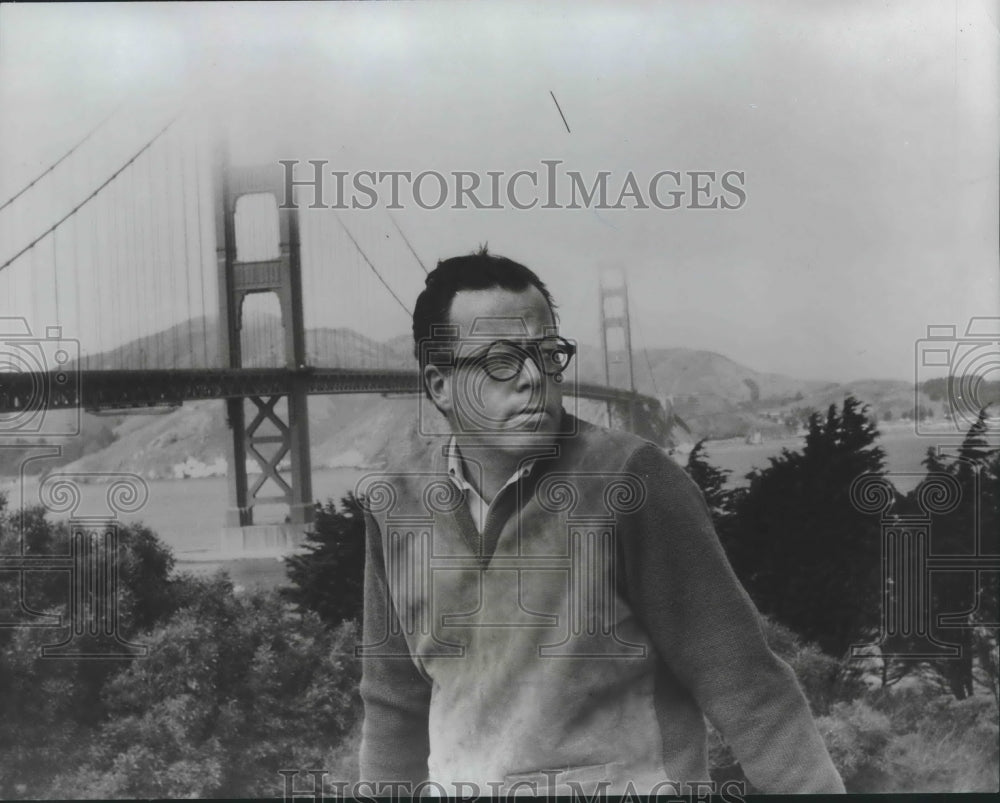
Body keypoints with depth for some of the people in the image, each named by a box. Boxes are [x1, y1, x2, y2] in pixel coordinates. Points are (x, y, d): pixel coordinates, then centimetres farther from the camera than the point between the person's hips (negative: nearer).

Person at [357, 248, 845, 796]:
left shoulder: (628, 480, -18)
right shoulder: (395, 501, -4)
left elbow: (742, 683, -16)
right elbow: (395, 695, 8)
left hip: (624, 781, -4)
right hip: (455, 780, 4)